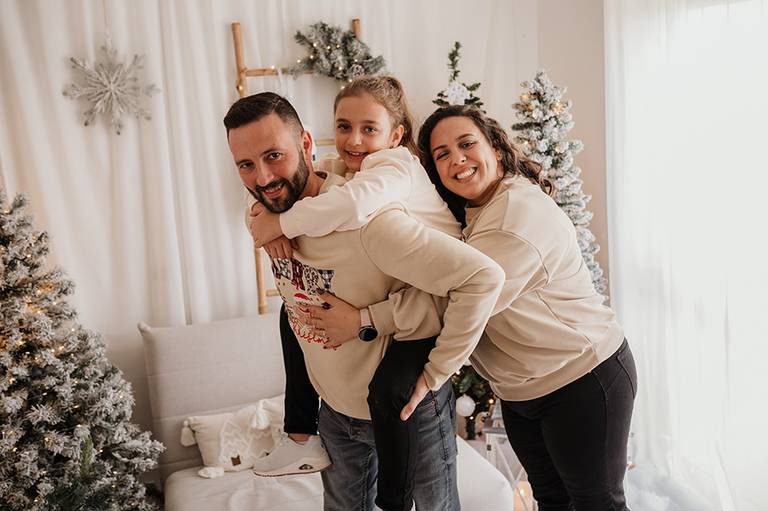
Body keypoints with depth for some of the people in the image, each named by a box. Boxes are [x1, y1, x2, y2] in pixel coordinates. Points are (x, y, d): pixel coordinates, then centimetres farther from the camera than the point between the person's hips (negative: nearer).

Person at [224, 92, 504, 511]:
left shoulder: (366, 218, -32)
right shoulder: (271, 216, -8)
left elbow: (484, 276, -35)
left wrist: (432, 375, -26)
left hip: (407, 412, -6)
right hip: (336, 411, 7)